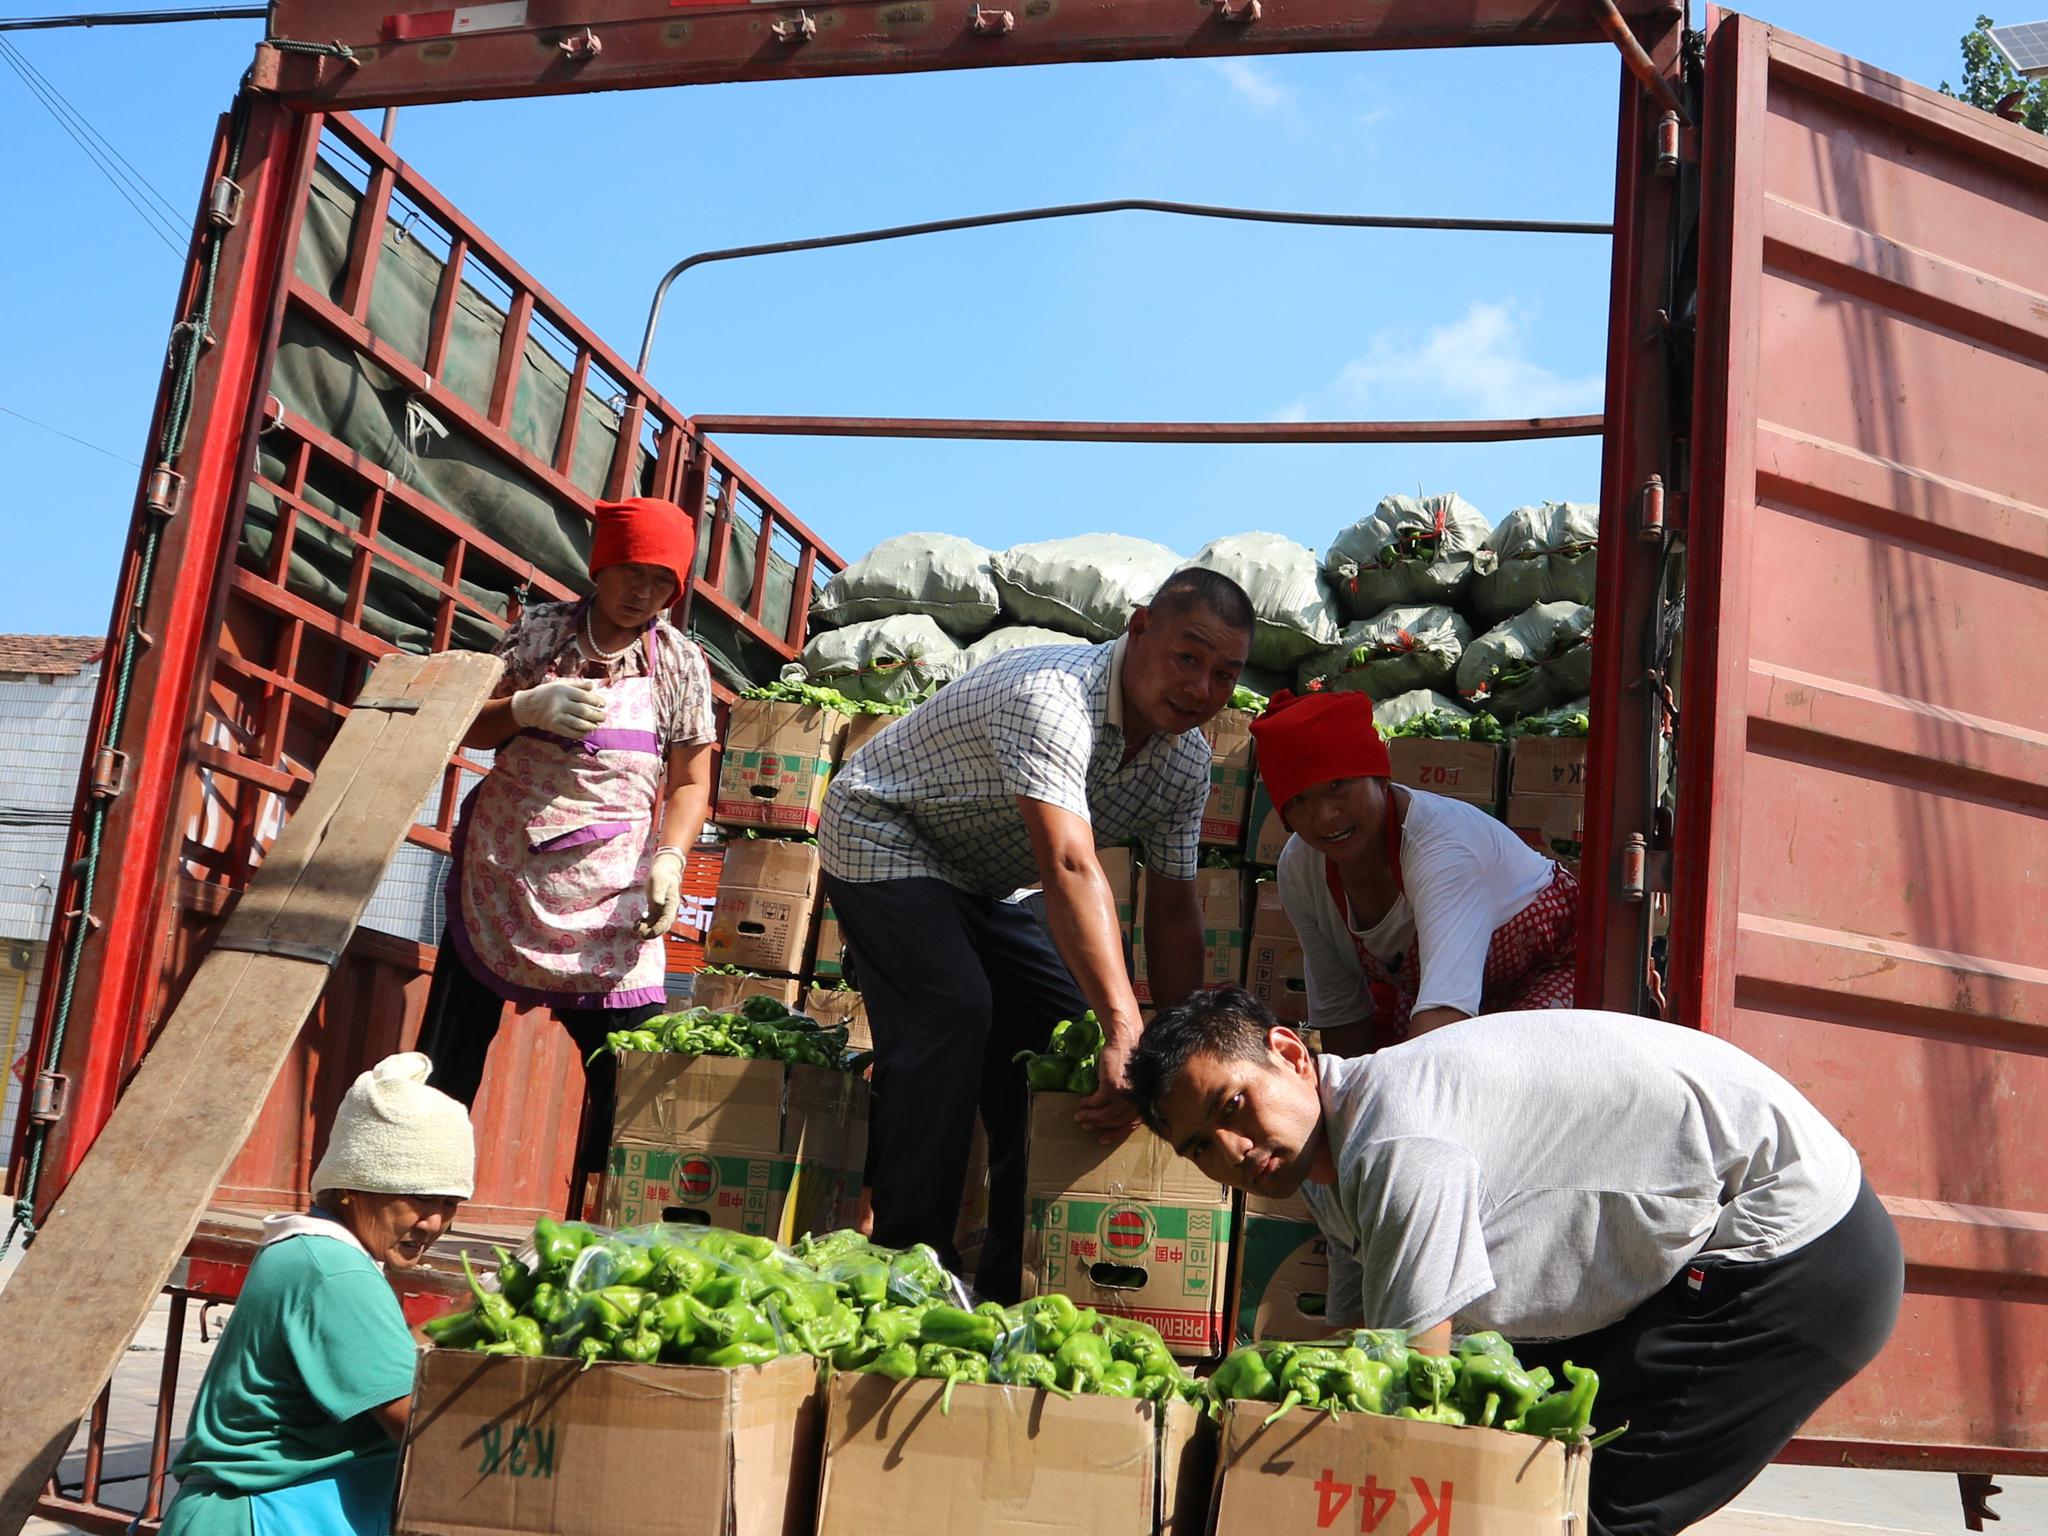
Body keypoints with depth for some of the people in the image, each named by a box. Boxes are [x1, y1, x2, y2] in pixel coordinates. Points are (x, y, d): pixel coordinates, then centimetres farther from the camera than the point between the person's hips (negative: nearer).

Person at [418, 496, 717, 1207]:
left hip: (609, 890, 0)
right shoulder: (541, 631, 3)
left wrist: (669, 861, -12)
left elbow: (691, 781, 5)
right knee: (452, 1048, 3)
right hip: (504, 869, 0)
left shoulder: (679, 662, 4)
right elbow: (467, 730, 5)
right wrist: (525, 707, -15)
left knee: (626, 1063, -6)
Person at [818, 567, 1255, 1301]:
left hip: (984, 883, 8)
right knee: (951, 1013, -27)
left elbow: (1172, 910, -5)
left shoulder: (1186, 760, -9)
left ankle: (1015, 1283, 13)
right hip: (886, 840, -8)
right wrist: (1125, 1029, -54)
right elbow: (1071, 867, -47)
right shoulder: (1052, 698, -36)